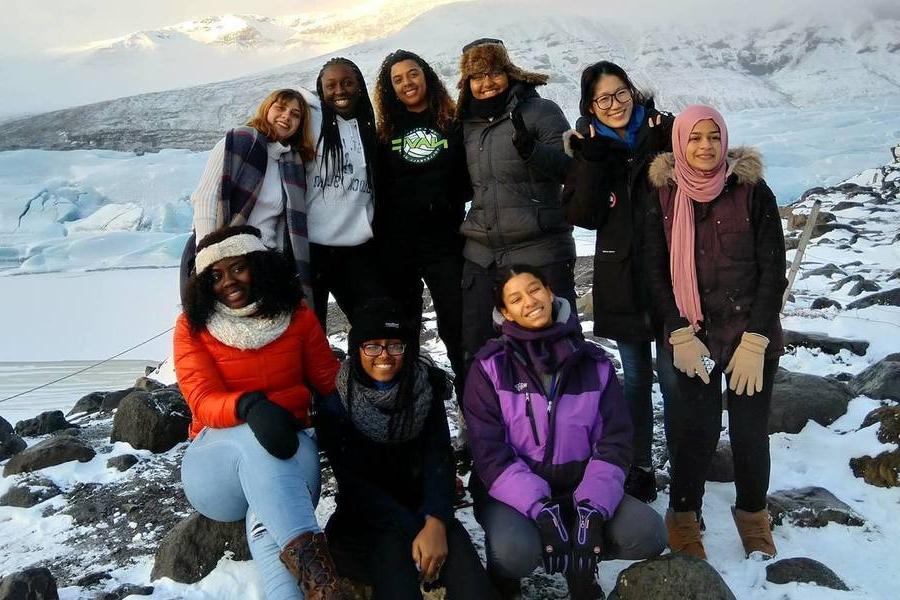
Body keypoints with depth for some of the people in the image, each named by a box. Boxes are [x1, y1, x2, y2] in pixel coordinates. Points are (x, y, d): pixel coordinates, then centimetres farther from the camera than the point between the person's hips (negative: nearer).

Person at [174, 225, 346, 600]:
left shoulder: (296, 316, 4)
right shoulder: (192, 327, -1)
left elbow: (330, 382, 10)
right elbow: (203, 401, -16)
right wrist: (249, 407, -40)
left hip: (289, 448, 2)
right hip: (216, 451, -1)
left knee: (267, 520, -36)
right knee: (254, 439, -39)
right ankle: (309, 559, -56)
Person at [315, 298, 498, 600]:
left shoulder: (426, 392, 0)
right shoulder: (335, 405, -6)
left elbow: (439, 462, -10)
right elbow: (353, 482, -12)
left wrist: (435, 523, -29)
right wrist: (413, 528, -24)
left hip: (421, 511, 2)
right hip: (364, 519, -2)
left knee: (454, 542, -29)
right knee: (393, 549, -33)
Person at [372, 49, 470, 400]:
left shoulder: (453, 125, 5)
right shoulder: (386, 133, 8)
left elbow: (469, 179, 7)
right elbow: (379, 190, 7)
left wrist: (449, 201, -10)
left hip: (444, 242, -2)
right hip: (397, 245, 2)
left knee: (457, 327, -4)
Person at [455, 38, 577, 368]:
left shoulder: (540, 111, -3)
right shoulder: (469, 124, 15)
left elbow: (572, 167, -13)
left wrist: (530, 149, -28)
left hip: (539, 253, -6)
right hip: (482, 255, 6)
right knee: (476, 353, 12)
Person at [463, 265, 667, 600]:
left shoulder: (595, 363, 1)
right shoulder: (490, 368, -8)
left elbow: (614, 442, -5)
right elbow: (489, 452, -14)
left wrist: (592, 511, -20)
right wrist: (542, 512, -26)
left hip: (579, 487, 3)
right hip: (514, 493, -3)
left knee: (648, 534, -20)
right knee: (516, 551, -34)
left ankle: (580, 567, 10)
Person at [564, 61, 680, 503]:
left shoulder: (663, 130, -2)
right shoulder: (589, 147, 4)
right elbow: (582, 216, -6)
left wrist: (668, 153, -19)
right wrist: (593, 162, -17)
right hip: (621, 281, 2)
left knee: (673, 378, -1)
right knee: (635, 379, 13)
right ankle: (639, 469, 27)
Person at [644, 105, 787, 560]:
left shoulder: (752, 191, -5)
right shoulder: (664, 197, -1)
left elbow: (773, 270, -5)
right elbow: (656, 273, 0)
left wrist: (755, 341, -10)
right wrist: (680, 336, -8)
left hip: (753, 337, 0)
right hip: (694, 335, 0)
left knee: (750, 431, 6)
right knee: (696, 429, -3)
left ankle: (753, 515, 29)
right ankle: (683, 517, 18)